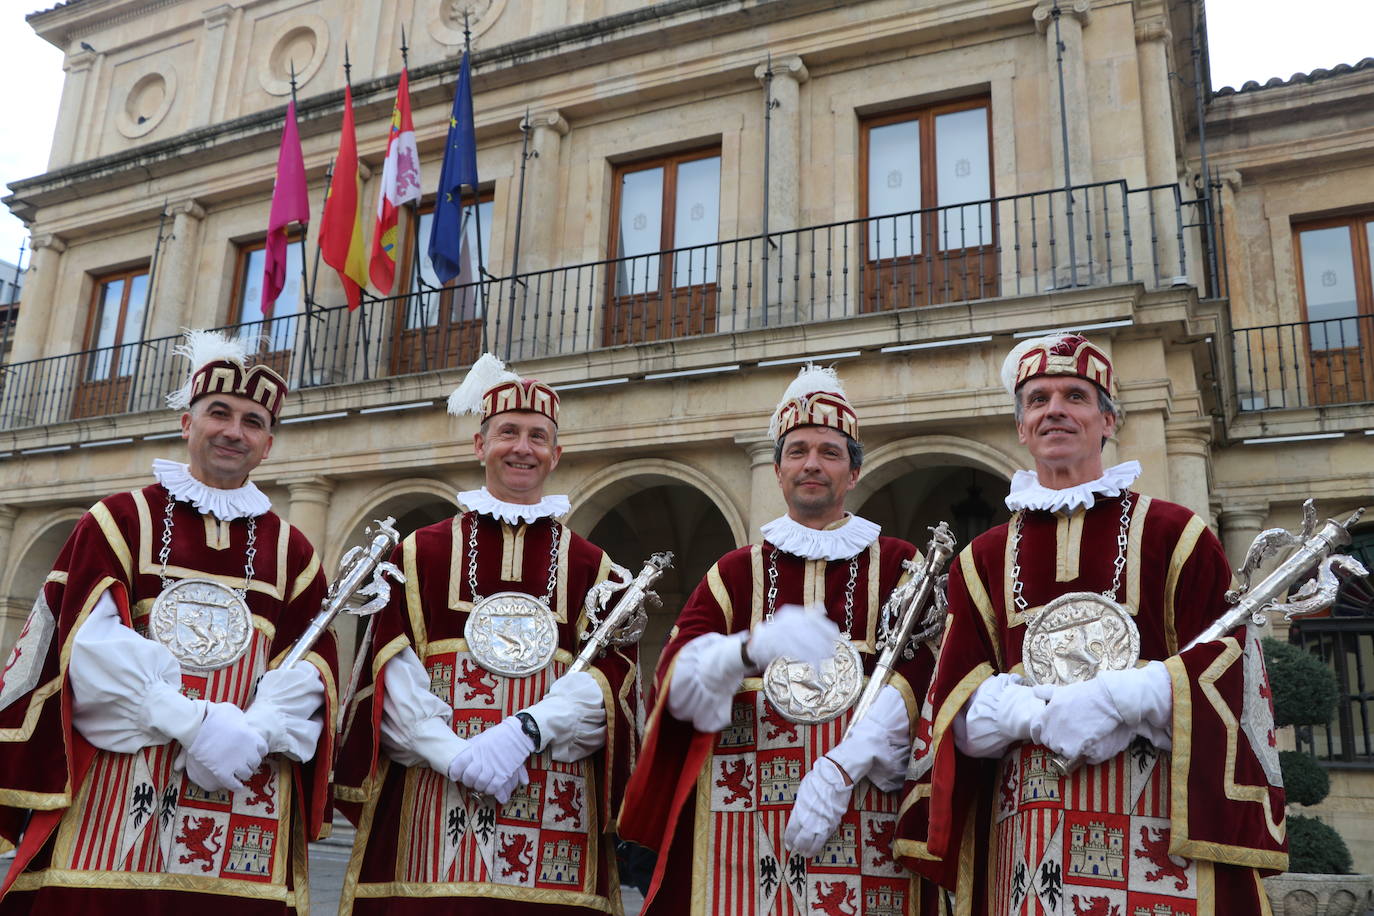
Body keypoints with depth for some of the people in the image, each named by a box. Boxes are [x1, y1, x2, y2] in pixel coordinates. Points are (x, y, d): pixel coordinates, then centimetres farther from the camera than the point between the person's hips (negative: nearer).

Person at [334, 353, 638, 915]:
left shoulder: (593, 569, 10)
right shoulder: (421, 554, 9)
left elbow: (611, 675, -1)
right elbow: (392, 671, -1)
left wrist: (524, 732, -16)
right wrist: (453, 753, -15)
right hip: (428, 808, 0)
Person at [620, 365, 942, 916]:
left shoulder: (897, 565, 8)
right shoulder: (735, 571, 10)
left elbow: (920, 678, -5)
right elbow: (676, 683, -3)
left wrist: (839, 769, -19)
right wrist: (753, 648, -24)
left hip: (863, 805, 0)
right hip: (743, 815, 1)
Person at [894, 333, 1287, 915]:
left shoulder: (1174, 535, 4)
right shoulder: (984, 558, 9)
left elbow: (1224, 667, -3)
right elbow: (960, 708, 3)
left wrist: (1120, 698, -18)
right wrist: (1039, 715, -16)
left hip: (1158, 817, -1)